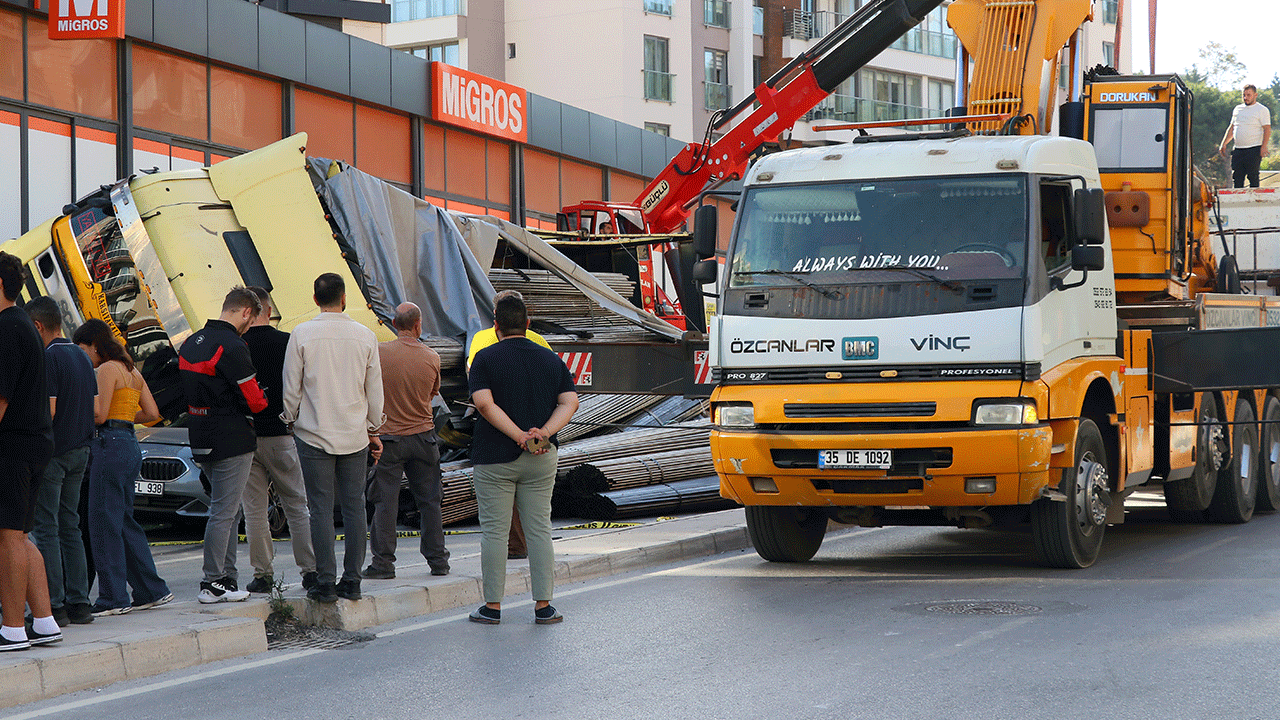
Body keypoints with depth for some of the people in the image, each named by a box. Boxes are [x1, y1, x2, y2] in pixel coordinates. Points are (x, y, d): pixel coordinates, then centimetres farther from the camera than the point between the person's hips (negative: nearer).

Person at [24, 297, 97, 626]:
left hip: (52, 451, -8)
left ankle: (53, 605, -6)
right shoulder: (81, 356, 12)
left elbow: (47, 411, -19)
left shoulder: (48, 358, -15)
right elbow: (95, 409, 14)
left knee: (46, 528, -4)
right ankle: (78, 602, 10)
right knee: (70, 527, 12)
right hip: (80, 450, 8)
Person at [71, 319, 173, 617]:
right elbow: (152, 413, 16)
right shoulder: (132, 371, 18)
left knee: (104, 523, -5)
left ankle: (113, 598, -5)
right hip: (130, 445, 9)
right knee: (124, 522, 14)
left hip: (111, 445, -9)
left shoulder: (107, 369, -8)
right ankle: (152, 591, 16)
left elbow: (99, 414, -16)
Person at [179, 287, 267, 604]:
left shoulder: (190, 343, 11)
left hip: (201, 441, 9)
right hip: (232, 442, -9)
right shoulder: (233, 348, -17)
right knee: (224, 513, -4)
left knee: (227, 510, 17)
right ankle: (213, 584, -2)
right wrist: (264, 397, 7)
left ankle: (227, 579, 18)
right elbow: (254, 401, -14)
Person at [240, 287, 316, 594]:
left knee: (254, 511, 6)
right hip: (282, 435, 0)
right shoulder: (288, 343, -5)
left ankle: (262, 574, 6)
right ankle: (310, 571, 7)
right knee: (297, 508, 9)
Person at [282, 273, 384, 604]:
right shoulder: (365, 336, 1)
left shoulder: (301, 335, -6)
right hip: (355, 436, 2)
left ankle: (326, 583, -2)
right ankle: (352, 582, 8)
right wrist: (373, 430, 18)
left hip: (315, 435, -2)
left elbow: (291, 387, -2)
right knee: (354, 507, 7)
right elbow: (375, 390, 7)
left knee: (321, 509, 0)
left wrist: (289, 420, 13)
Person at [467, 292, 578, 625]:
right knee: (539, 530, 7)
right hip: (541, 460, 3)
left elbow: (484, 403, -17)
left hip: (494, 458, -3)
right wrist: (545, 432, -13)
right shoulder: (551, 359, 7)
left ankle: (493, 606, 6)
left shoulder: (486, 358, -5)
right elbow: (570, 403, -2)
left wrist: (519, 435, -18)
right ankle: (543, 606, 7)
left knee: (494, 532, 3)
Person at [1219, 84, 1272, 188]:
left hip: (1254, 150, -6)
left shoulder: (1262, 110, -1)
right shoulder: (1238, 109, 18)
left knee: (1253, 178, -8)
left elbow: (1267, 129, -8)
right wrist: (1224, 144, 17)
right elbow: (1231, 128, 24)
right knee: (1237, 178, 3)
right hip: (1238, 150, 6)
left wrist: (1264, 146, -19)